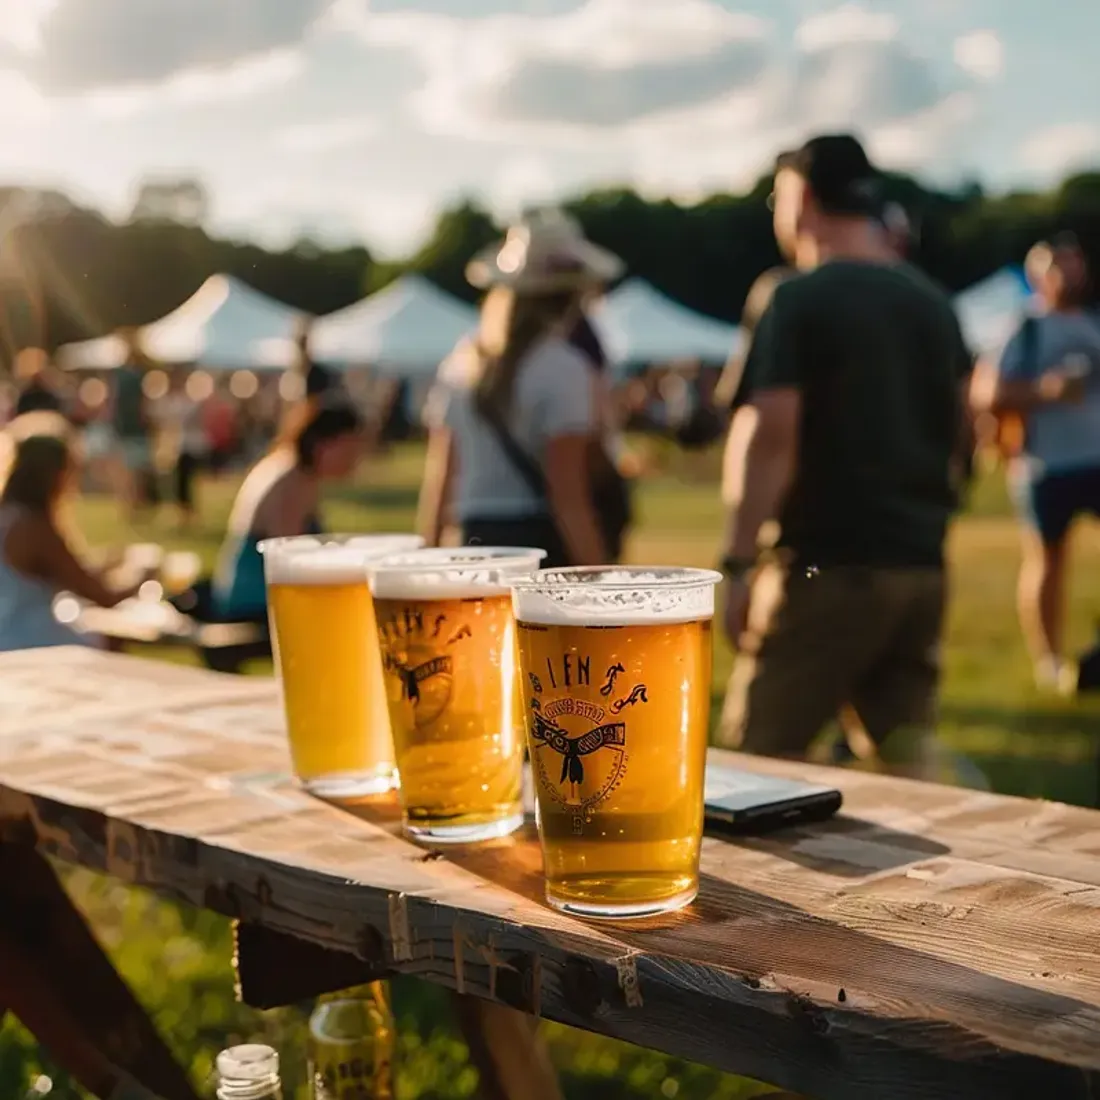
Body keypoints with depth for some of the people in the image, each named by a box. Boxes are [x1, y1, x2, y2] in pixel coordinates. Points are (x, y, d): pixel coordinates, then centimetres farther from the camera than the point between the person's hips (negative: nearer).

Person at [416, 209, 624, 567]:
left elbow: (437, 477, 11)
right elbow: (568, 497, -15)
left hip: (477, 546, 7)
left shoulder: (462, 361, 9)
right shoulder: (562, 368, -10)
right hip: (546, 548, -7)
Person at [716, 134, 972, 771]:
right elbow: (957, 425, 19)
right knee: (907, 754, 13)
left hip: (829, 564, -7)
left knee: (761, 757, 2)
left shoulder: (801, 299, -9)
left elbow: (770, 437, -16)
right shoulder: (936, 304, 12)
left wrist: (739, 562, -14)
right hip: (921, 562, 7)